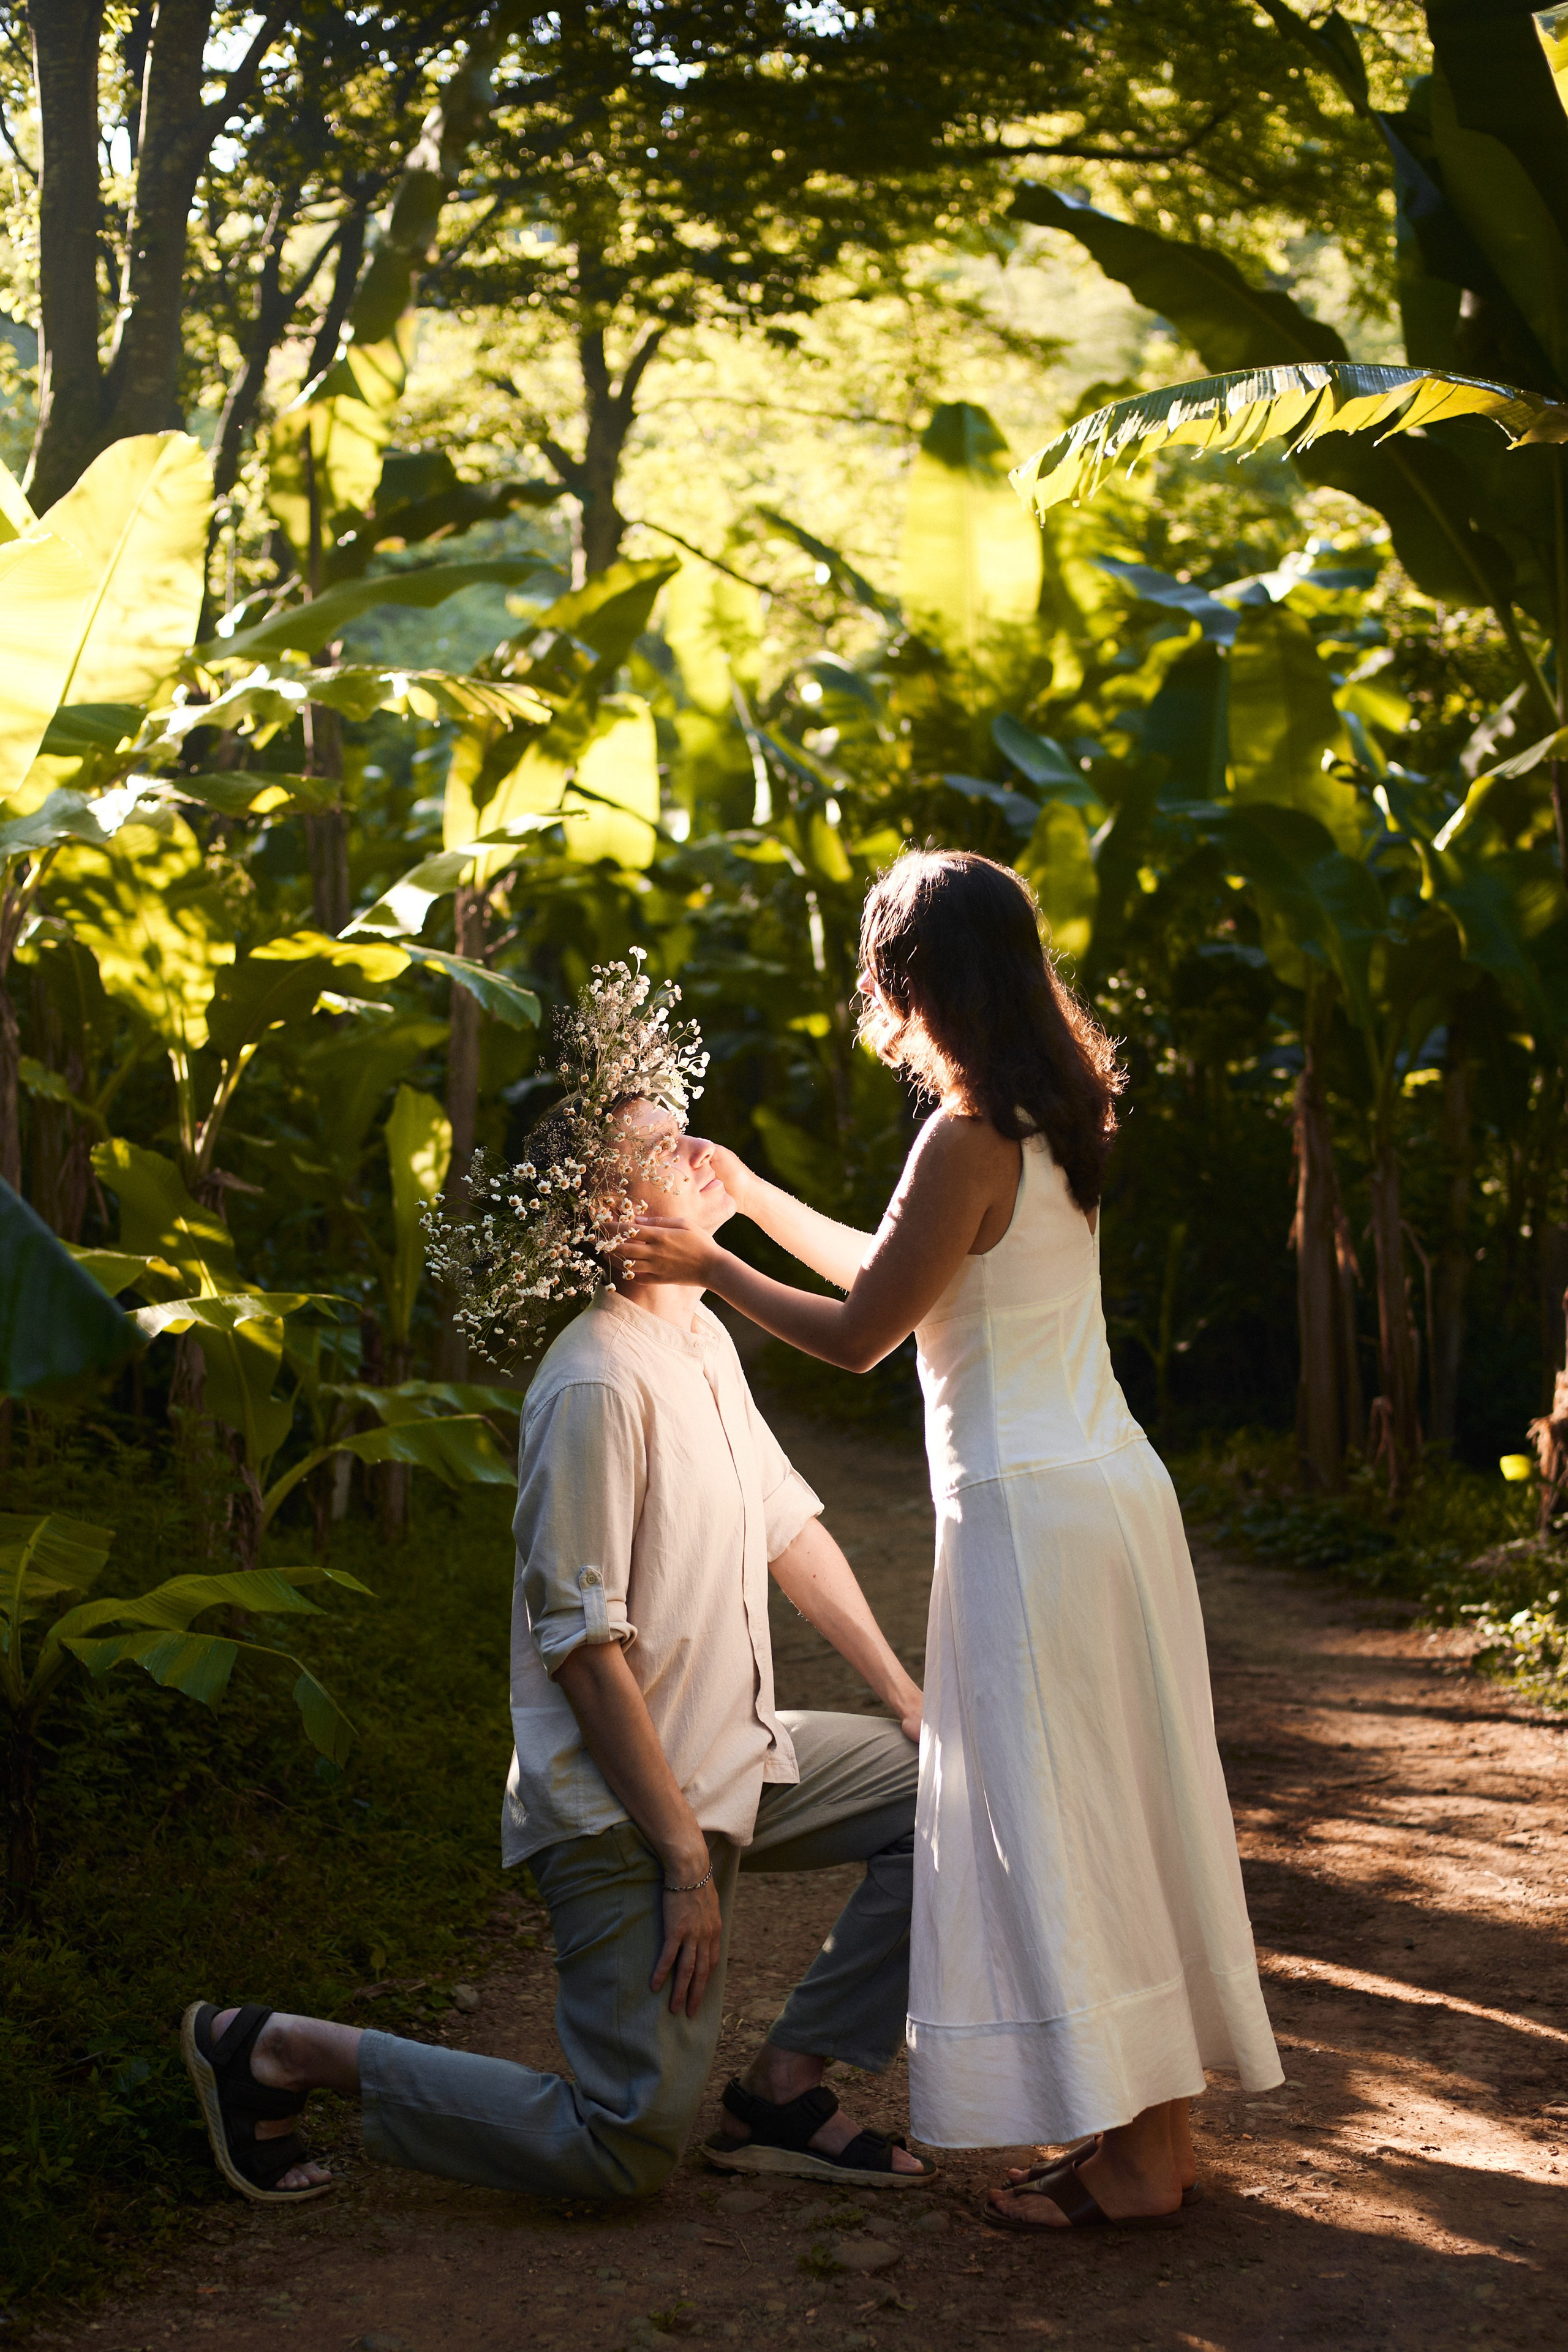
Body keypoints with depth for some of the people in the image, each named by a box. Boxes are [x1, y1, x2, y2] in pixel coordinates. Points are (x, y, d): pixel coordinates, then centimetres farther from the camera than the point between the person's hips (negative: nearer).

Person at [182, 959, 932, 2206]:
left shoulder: (703, 1336, 8)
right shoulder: (598, 1387, -22)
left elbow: (787, 1527, 18)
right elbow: (585, 1647, -23)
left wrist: (906, 1695, 15)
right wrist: (684, 1858, -21)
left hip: (737, 1751, 9)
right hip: (622, 1799, -9)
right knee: (631, 2147, -9)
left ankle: (782, 2090, 11)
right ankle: (278, 2049, 2)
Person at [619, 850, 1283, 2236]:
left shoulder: (966, 1142, -17)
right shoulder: (1050, 1124, 11)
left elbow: (860, 1332, -11)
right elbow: (903, 1275, 22)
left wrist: (710, 1267, 1)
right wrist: (752, 1194, 29)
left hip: (1031, 1519, -9)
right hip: (1116, 1493, 9)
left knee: (1055, 1825, -1)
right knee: (1118, 1812, 14)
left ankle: (1132, 2162, 5)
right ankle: (1160, 2127, 22)